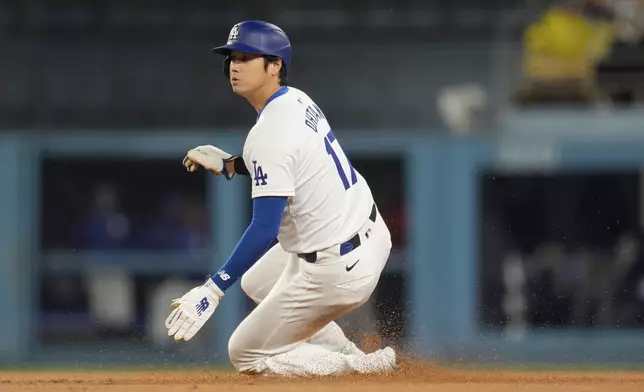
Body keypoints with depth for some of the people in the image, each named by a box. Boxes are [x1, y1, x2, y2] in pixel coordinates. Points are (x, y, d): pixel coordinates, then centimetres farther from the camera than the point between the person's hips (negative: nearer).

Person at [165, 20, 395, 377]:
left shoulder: (270, 133, -24)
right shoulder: (298, 101, 3)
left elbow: (265, 229, -29)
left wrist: (213, 290, -29)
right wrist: (229, 164, 11)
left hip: (336, 269, -9)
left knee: (245, 356, 6)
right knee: (256, 283, 33)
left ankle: (367, 368, 0)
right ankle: (349, 358, 23)